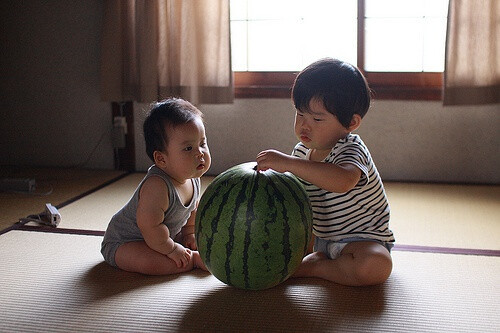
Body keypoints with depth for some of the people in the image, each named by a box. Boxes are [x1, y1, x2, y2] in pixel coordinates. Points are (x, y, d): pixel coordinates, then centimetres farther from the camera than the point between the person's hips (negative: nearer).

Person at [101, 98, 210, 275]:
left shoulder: (193, 178, -9)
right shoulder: (156, 185, -38)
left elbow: (193, 207, 13)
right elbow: (149, 226, -40)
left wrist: (189, 234, 8)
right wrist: (171, 249, -27)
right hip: (122, 243, -9)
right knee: (151, 263, -36)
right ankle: (194, 259, -18)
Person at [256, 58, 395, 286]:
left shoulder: (351, 150, -24)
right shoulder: (301, 152, -2)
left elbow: (343, 181, -50)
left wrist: (288, 163, -50)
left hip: (362, 238, -6)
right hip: (320, 237, 7)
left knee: (376, 266, -37)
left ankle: (312, 267, -15)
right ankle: (319, 257, -1)